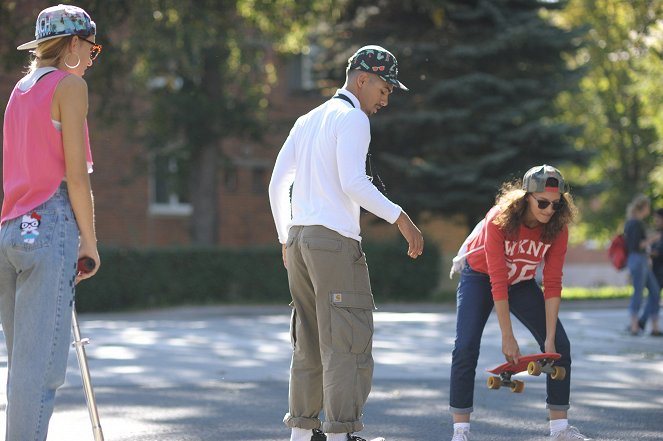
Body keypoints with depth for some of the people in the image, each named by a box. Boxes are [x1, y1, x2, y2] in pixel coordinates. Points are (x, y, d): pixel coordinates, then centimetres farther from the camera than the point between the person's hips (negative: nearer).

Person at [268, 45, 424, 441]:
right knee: (348, 341, -10)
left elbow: (278, 183, 20)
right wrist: (400, 218, -18)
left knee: (310, 342, 13)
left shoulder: (308, 121, 21)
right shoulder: (352, 117, -5)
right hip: (335, 240, -9)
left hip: (298, 238, 9)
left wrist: (286, 240, 24)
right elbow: (353, 182, -18)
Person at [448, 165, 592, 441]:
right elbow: (498, 283, -33)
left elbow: (553, 284, -21)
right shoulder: (499, 220, -33)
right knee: (465, 347, -19)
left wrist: (550, 338, -25)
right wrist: (507, 338, -33)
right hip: (480, 277, -4)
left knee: (560, 345, -6)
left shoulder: (557, 228, -22)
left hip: (522, 283, 4)